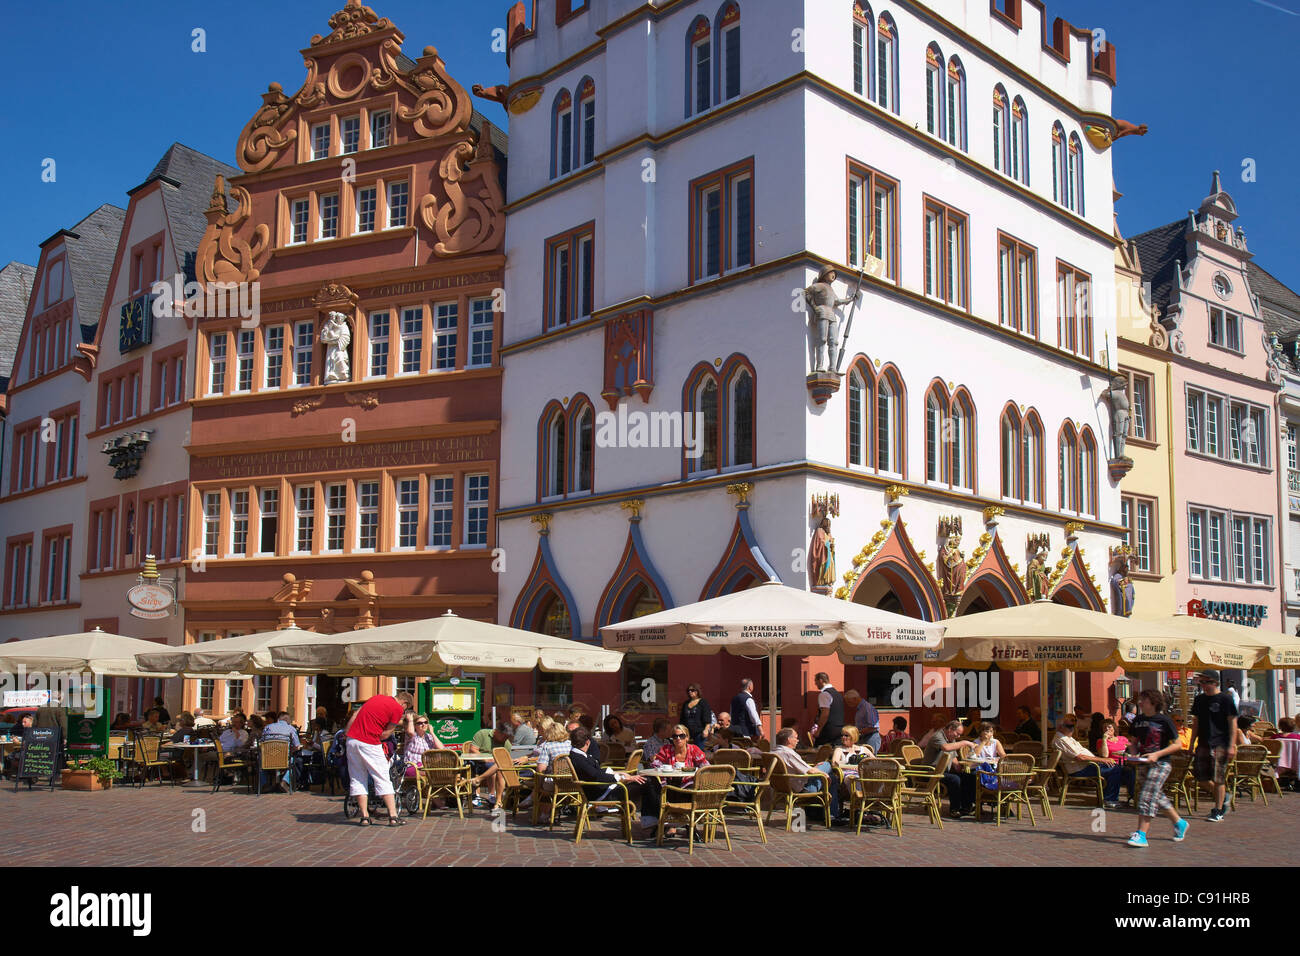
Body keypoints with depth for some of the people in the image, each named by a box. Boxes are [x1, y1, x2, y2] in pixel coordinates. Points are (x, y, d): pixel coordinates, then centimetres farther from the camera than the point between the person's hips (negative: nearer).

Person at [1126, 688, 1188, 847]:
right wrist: (1135, 754, -3)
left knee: (1147, 796, -14)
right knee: (1157, 797, 16)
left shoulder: (1164, 720, -10)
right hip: (1144, 763, 7)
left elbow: (1177, 745, -8)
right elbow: (1134, 742, 19)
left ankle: (1141, 834, -15)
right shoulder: (1137, 720, 7)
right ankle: (1179, 823, 36)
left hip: (1161, 764, -7)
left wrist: (1157, 754, -17)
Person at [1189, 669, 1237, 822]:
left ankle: (1218, 812, 3)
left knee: (1218, 779, -5)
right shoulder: (1199, 699, 12)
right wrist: (1192, 744, 16)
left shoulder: (1225, 699, -4)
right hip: (1203, 744, 6)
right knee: (1201, 776, 3)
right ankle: (1224, 794, 27)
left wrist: (1232, 746, -12)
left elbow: (1232, 724, -6)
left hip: (1220, 744, -6)